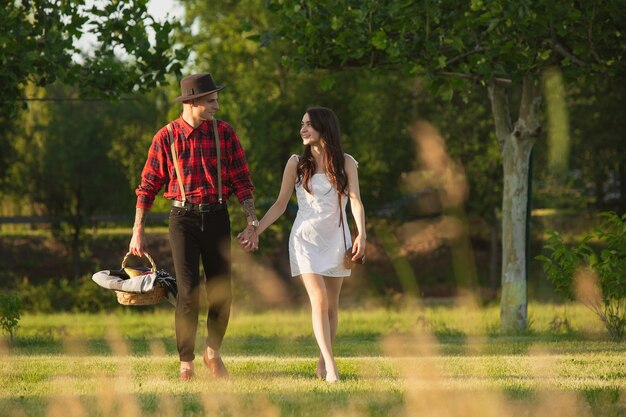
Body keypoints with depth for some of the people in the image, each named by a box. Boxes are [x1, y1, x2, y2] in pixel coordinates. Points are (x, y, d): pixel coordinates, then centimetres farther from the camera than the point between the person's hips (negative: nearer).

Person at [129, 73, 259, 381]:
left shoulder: (225, 133, 3)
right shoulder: (166, 137, -2)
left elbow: (242, 181, 3)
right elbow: (148, 186, 2)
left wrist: (252, 222, -6)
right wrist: (137, 231, 0)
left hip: (217, 217, 2)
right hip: (183, 218, -2)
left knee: (221, 292, 4)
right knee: (188, 292, -7)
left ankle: (213, 353, 28)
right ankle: (186, 364, 4)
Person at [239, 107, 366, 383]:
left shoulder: (345, 163, 2)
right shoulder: (297, 163, 3)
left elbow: (355, 202, -6)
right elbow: (280, 205, 7)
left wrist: (361, 235, -21)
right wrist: (255, 231, 1)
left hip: (336, 239, 1)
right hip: (306, 238, -1)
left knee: (332, 305, 3)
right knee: (319, 301, -14)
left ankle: (322, 364, 14)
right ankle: (331, 367, -19)